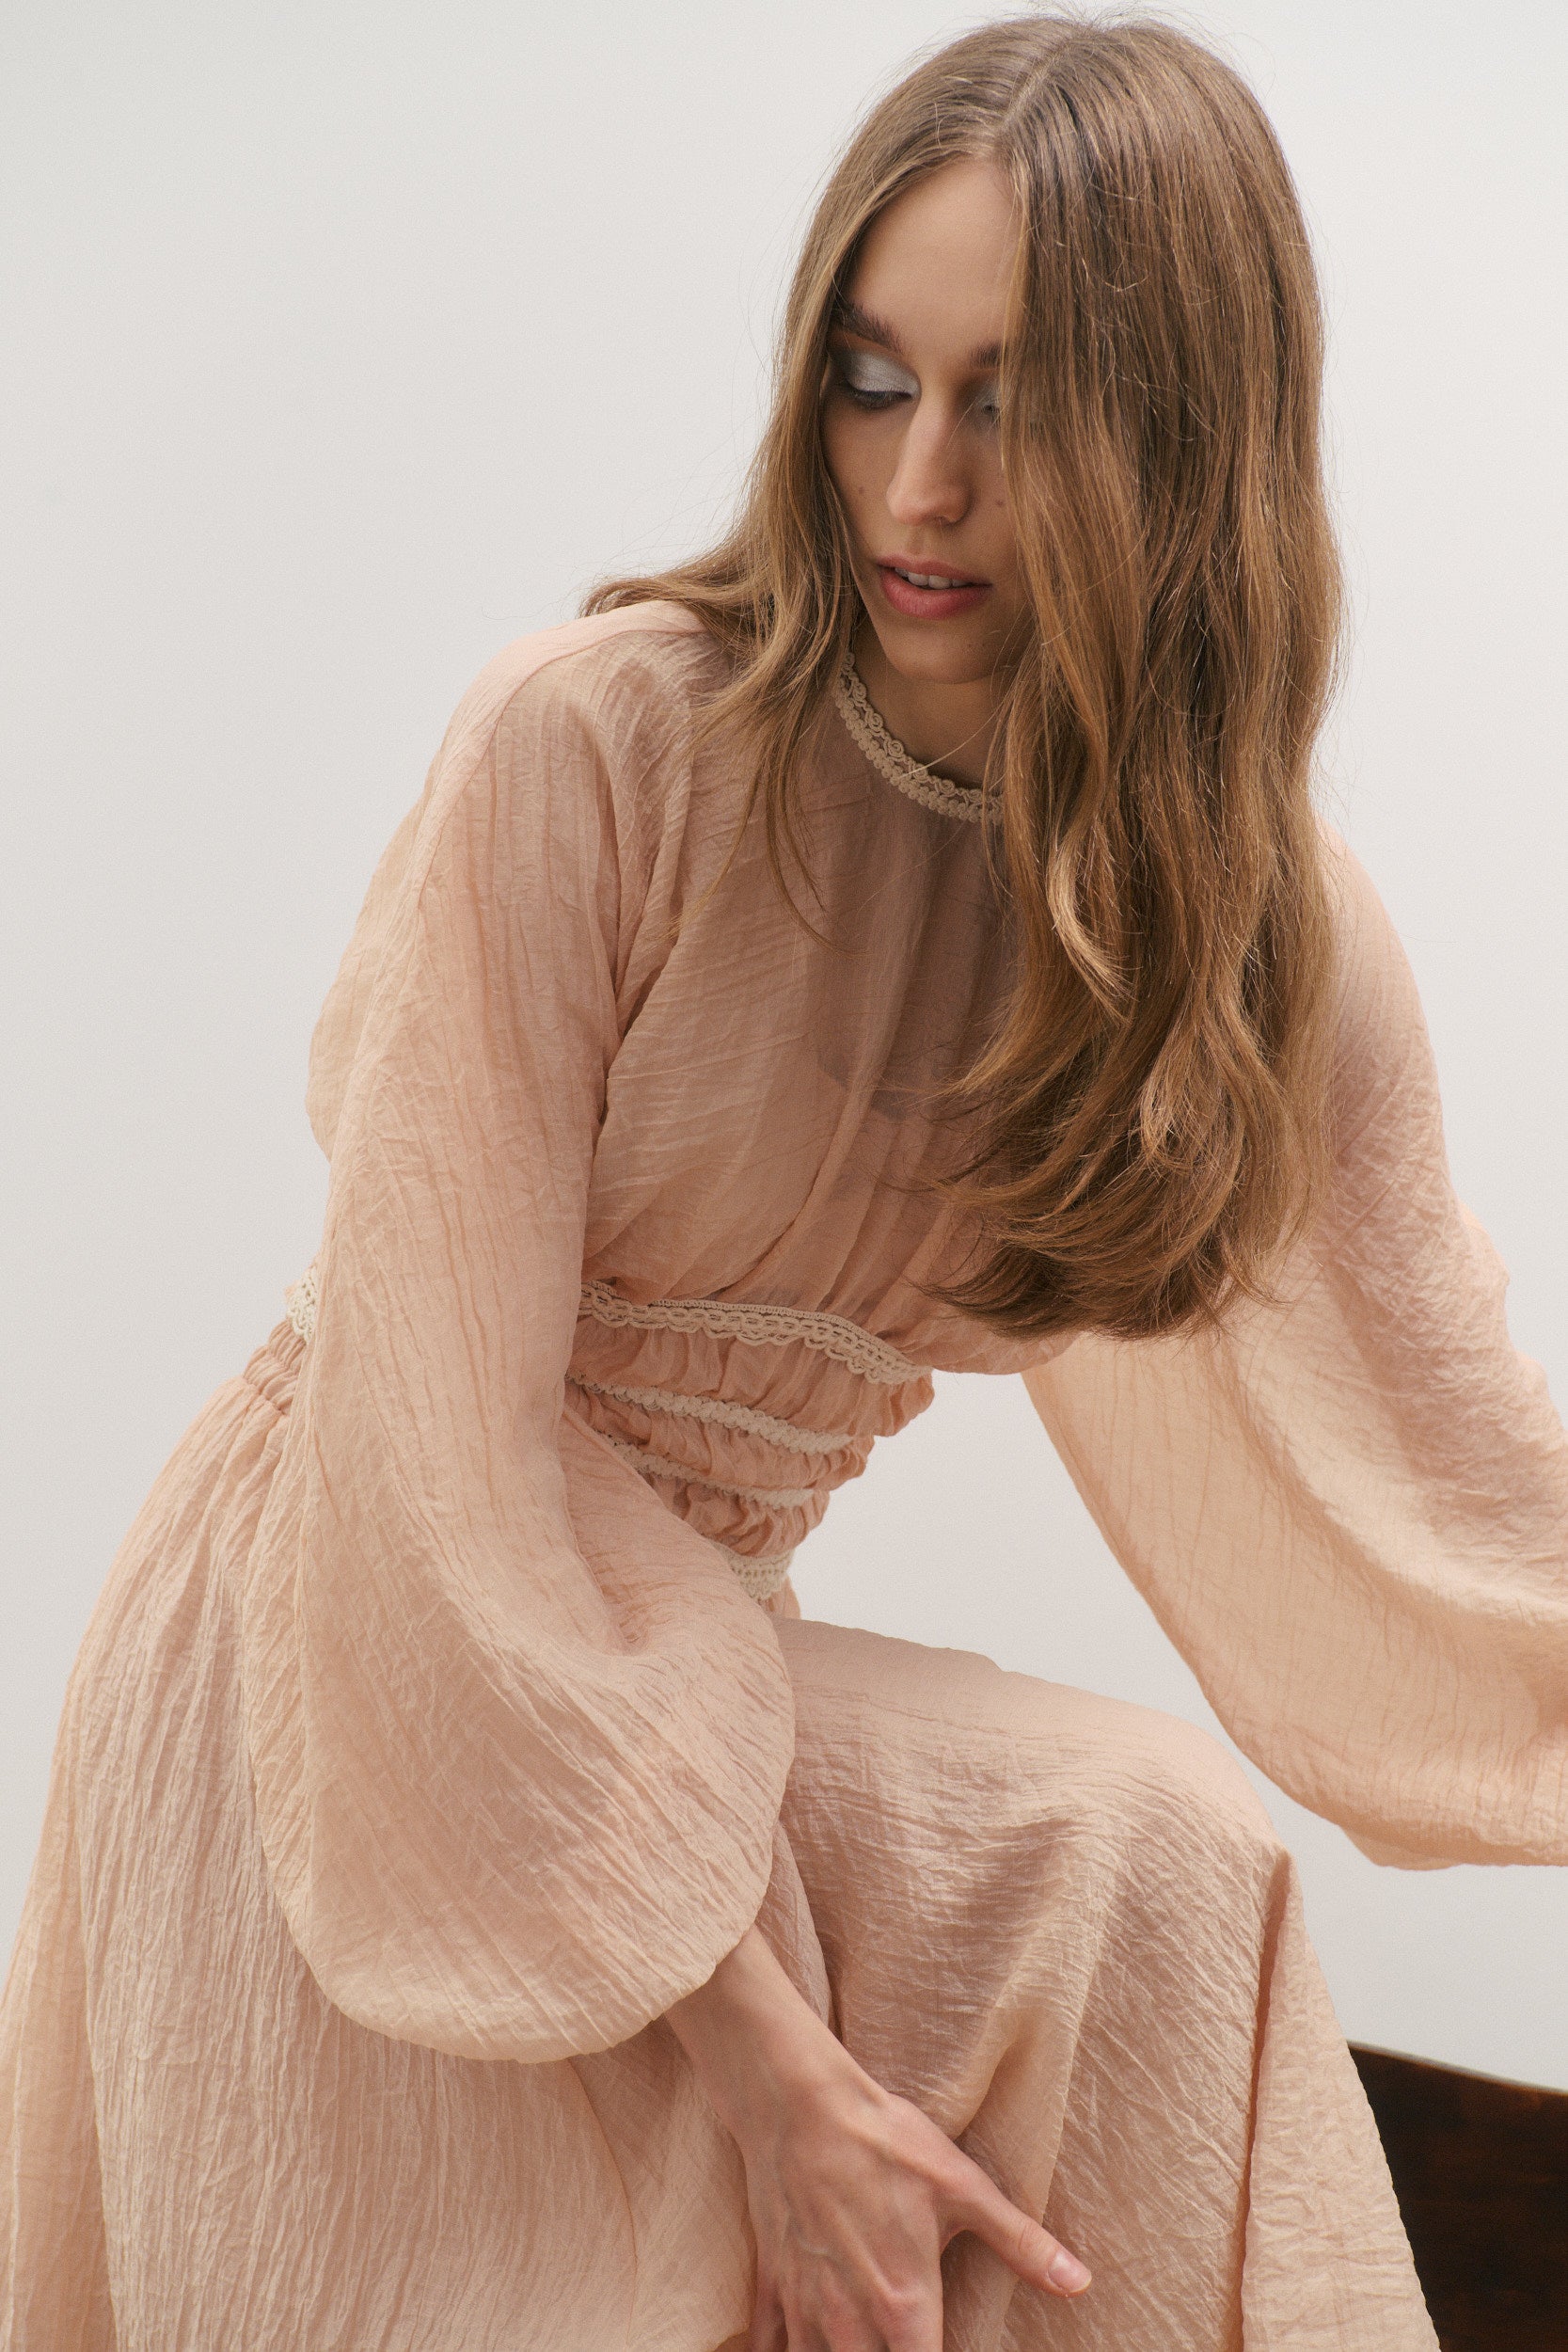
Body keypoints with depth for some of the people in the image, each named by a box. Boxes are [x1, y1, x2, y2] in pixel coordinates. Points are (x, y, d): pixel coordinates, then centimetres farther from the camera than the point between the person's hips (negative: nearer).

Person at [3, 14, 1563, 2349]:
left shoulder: (1266, 932, -5)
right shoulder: (600, 742, -20)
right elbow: (432, 1450, -20)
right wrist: (760, 2057, -20)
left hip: (683, 1672, 5)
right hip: (352, 1680, -5)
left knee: (1144, 1894, -18)